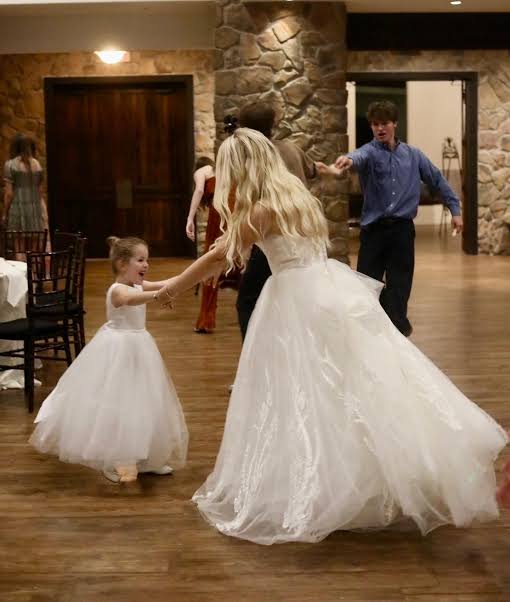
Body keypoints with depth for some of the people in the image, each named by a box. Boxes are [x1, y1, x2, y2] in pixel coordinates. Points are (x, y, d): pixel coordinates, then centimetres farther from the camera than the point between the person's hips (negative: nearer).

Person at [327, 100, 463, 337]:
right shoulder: (370, 151, -4)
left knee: (399, 284, 3)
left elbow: (438, 180, 17)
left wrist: (455, 209, 13)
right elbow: (360, 157, -29)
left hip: (402, 229, 2)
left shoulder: (413, 155, 8)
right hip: (373, 228, -1)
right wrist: (349, 159, -54)